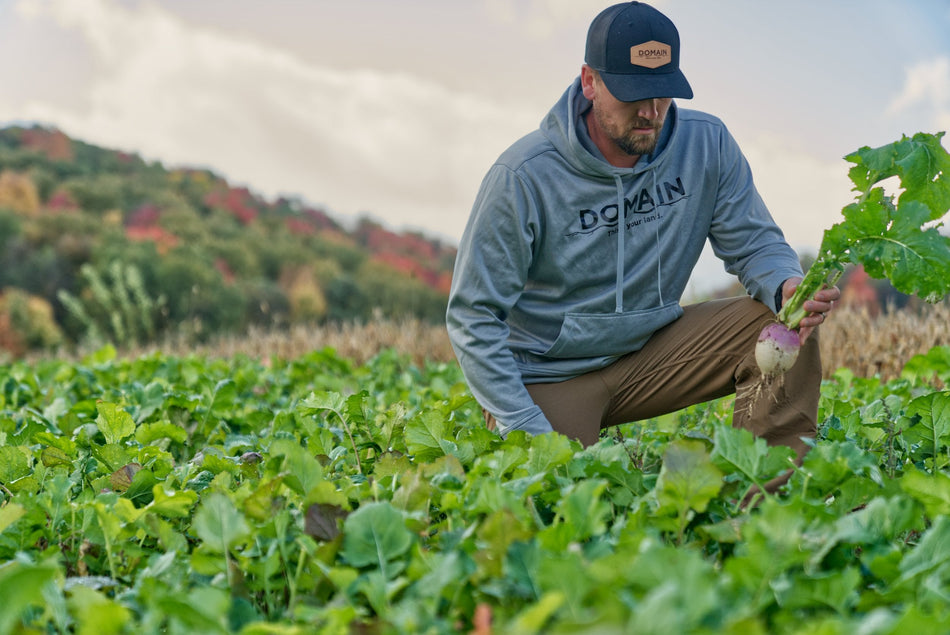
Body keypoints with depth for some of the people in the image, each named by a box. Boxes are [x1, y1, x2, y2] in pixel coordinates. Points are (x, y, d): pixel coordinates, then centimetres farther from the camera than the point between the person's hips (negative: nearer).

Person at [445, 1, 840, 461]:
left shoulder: (707, 145, -8)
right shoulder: (523, 177, -20)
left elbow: (754, 244, -1)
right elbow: (473, 316, -16)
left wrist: (786, 286, -28)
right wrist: (526, 429, -25)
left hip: (651, 350, 4)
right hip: (549, 372, -3)